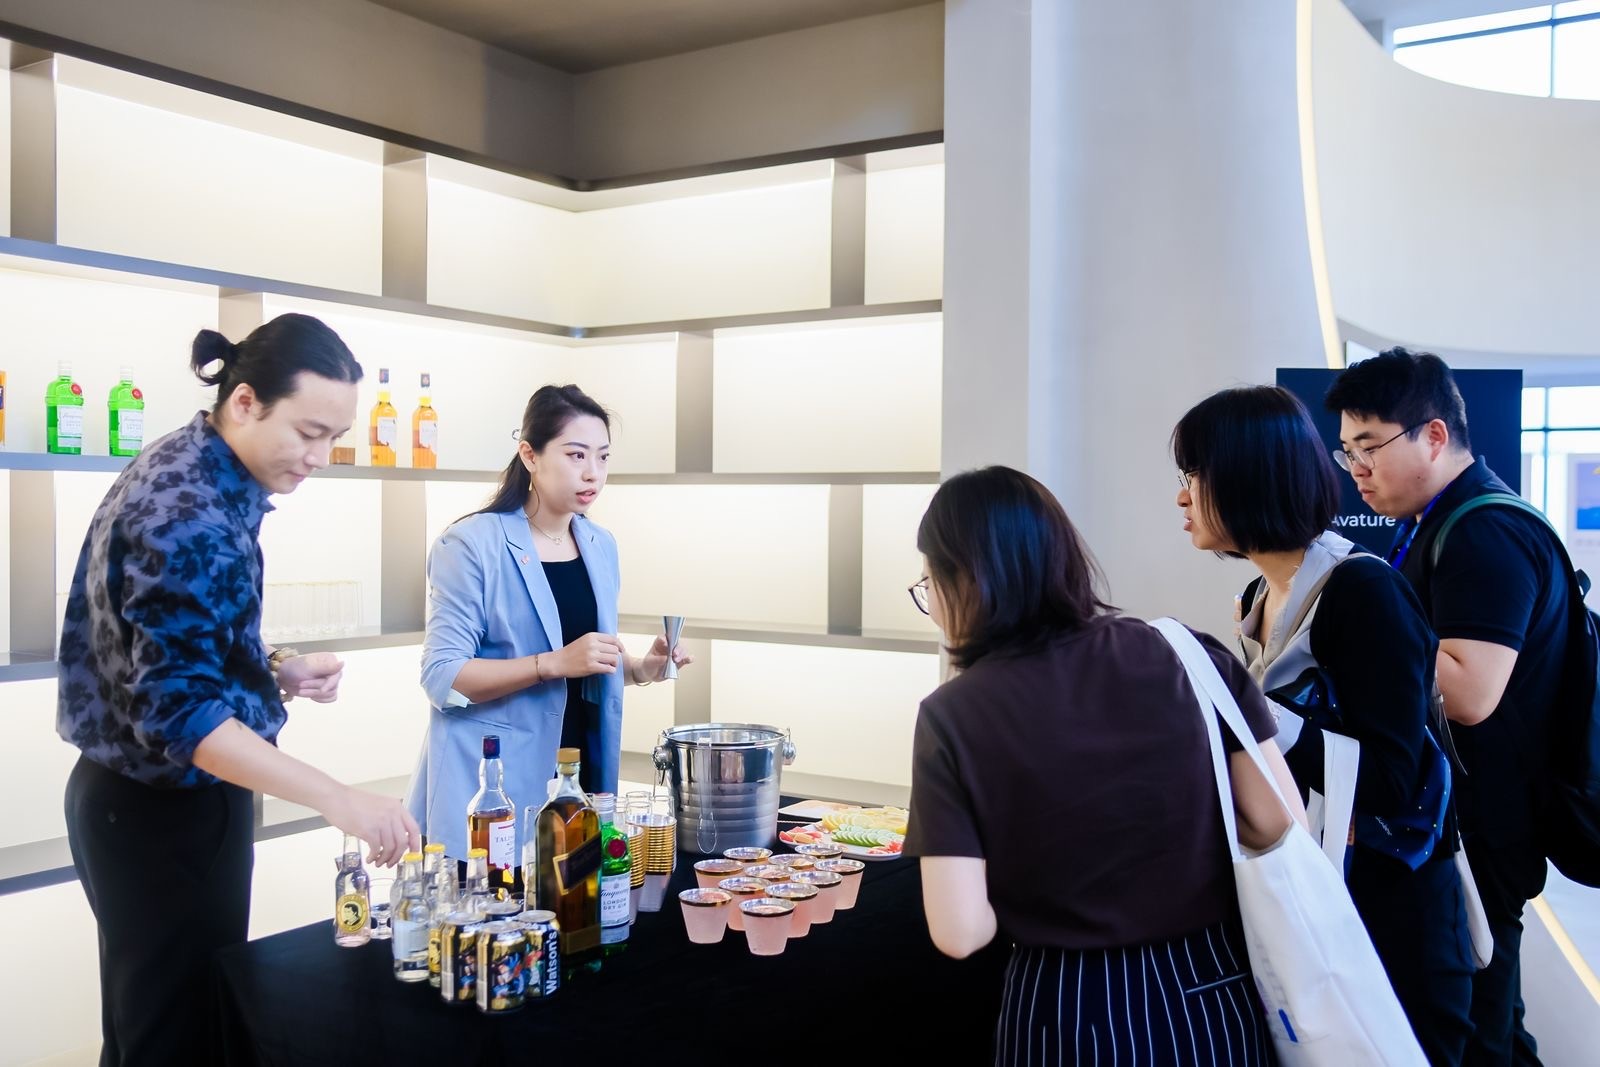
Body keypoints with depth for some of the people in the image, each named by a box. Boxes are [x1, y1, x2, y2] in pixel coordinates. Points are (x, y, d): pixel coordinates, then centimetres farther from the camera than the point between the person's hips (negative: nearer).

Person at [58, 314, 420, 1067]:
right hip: (163, 810, -10)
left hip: (150, 797, 10)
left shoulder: (192, 473, 6)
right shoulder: (187, 514, -25)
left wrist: (275, 670, 1)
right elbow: (178, 711, -29)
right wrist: (338, 800, -35)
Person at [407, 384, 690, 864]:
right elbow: (442, 677, -17)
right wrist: (554, 664, -25)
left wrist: (639, 669, -1)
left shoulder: (602, 546, 8)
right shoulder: (472, 544, -12)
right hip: (489, 787, -6)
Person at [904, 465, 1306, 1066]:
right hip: (1212, 997, 3)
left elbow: (959, 931, -17)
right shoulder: (1188, 655, -7)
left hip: (1070, 1017, -2)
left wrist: (1034, 892, 3)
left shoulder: (952, 715, -14)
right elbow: (1279, 825, -4)